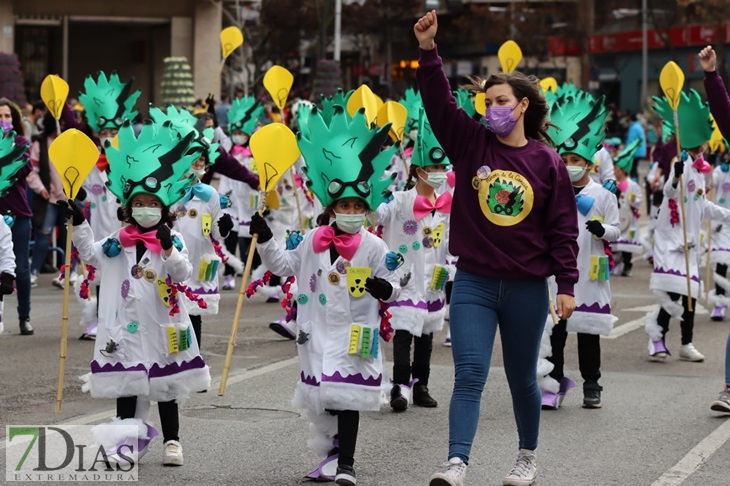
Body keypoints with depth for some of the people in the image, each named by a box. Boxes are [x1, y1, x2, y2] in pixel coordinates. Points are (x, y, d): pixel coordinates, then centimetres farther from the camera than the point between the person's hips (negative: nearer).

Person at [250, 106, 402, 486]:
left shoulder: (374, 247, -4)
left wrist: (383, 288, -24)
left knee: (346, 397, -8)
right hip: (318, 331, 4)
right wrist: (265, 239, 5)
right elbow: (282, 266, 16)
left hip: (355, 333, -4)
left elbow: (392, 287, -2)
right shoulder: (312, 242, 5)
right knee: (319, 399, 11)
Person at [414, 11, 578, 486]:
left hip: (527, 287, 0)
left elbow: (563, 228, -1)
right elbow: (440, 103, -12)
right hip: (474, 283, 0)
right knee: (469, 374, -10)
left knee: (522, 378, 14)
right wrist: (429, 50, -24)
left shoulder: (547, 161, -2)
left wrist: (567, 286, -4)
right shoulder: (472, 143, 1)